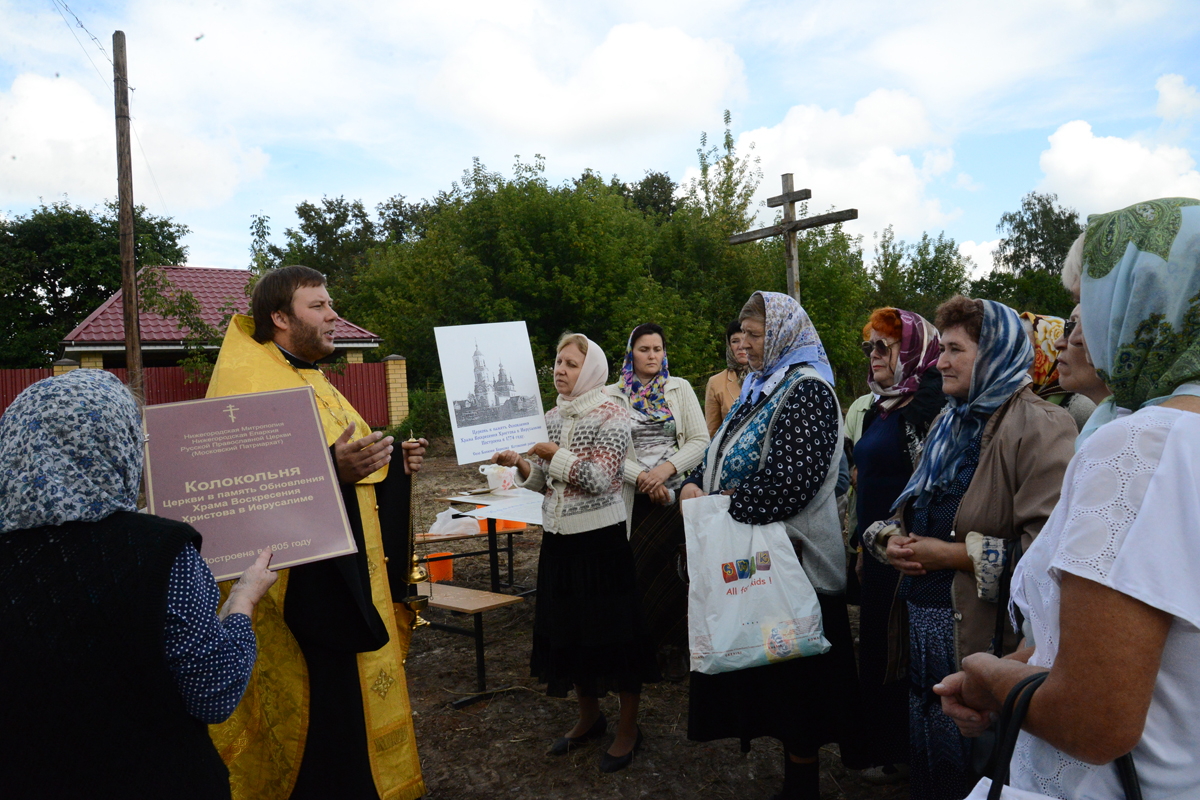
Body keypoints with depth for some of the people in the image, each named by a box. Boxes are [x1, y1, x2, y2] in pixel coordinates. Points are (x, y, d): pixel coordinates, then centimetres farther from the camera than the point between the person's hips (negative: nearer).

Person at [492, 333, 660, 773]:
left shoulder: (611, 414, -10)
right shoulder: (550, 417, 10)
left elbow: (600, 478, -20)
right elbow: (544, 482, 13)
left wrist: (554, 453, -16)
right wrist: (520, 464, -5)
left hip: (604, 536, -6)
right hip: (559, 536, 7)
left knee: (614, 629, 3)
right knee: (568, 628, 14)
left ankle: (628, 728, 21)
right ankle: (589, 717, 35)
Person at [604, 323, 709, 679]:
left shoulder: (679, 388, 8)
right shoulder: (613, 395, 5)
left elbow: (700, 440, 1)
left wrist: (667, 468, -13)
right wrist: (642, 477, -14)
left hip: (675, 492, 0)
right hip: (635, 495, 1)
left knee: (647, 562, -8)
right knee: (657, 568, 3)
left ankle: (668, 643, 11)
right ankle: (673, 643, 21)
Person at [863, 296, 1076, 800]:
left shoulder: (1038, 428, -14)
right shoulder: (948, 425, 13)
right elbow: (912, 510, 21)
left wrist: (950, 554, -18)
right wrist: (891, 540, 0)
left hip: (981, 634, -8)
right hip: (922, 621, 8)